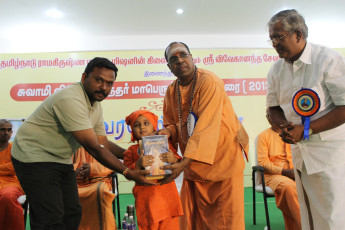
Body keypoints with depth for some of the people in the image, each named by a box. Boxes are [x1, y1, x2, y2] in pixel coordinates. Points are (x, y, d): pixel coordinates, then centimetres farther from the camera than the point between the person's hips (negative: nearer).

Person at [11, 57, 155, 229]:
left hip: (60, 158, 9)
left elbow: (103, 142, 6)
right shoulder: (71, 99, -27)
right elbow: (93, 147, -28)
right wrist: (127, 172, -26)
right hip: (35, 157, -9)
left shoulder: (95, 104, 4)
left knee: (72, 213, 11)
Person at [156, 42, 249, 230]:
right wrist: (168, 131, -10)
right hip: (192, 164, 6)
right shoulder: (172, 91, 3)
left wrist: (185, 163, -33)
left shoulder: (209, 82, -18)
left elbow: (207, 127, -27)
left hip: (223, 158, -5)